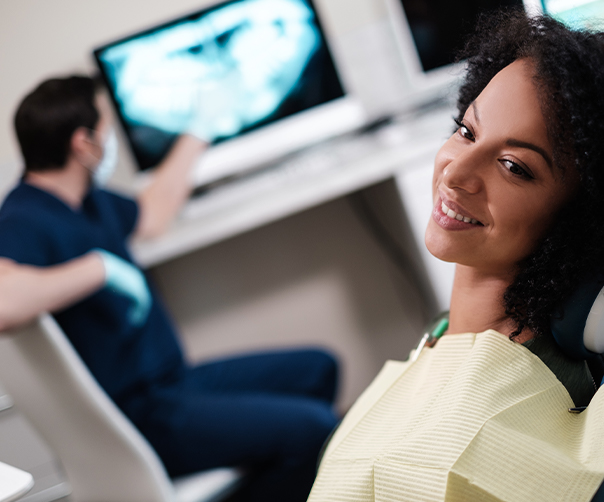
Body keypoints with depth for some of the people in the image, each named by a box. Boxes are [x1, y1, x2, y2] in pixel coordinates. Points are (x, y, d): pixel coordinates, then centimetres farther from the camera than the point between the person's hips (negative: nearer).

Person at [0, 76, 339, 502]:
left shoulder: (86, 196, 9)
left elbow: (151, 215, 31)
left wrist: (197, 135, 35)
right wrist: (99, 267, -34)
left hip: (172, 381, 11)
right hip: (138, 416, -11)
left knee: (316, 368, 18)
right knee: (312, 429, -22)